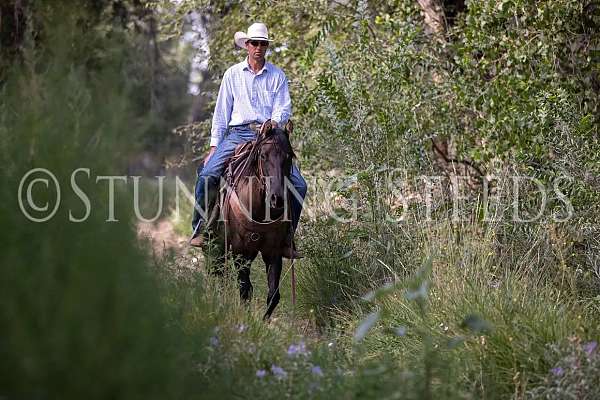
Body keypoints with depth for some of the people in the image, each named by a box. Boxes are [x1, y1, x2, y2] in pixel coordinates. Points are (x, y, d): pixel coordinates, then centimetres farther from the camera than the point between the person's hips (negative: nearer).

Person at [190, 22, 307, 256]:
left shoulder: (277, 76, 11)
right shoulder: (232, 74, 11)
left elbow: (284, 107, 2)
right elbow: (221, 111, 12)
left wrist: (275, 121, -21)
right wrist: (214, 145, 6)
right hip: (238, 133, 0)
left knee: (299, 185, -13)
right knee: (207, 174, -23)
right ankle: (199, 229, -11)